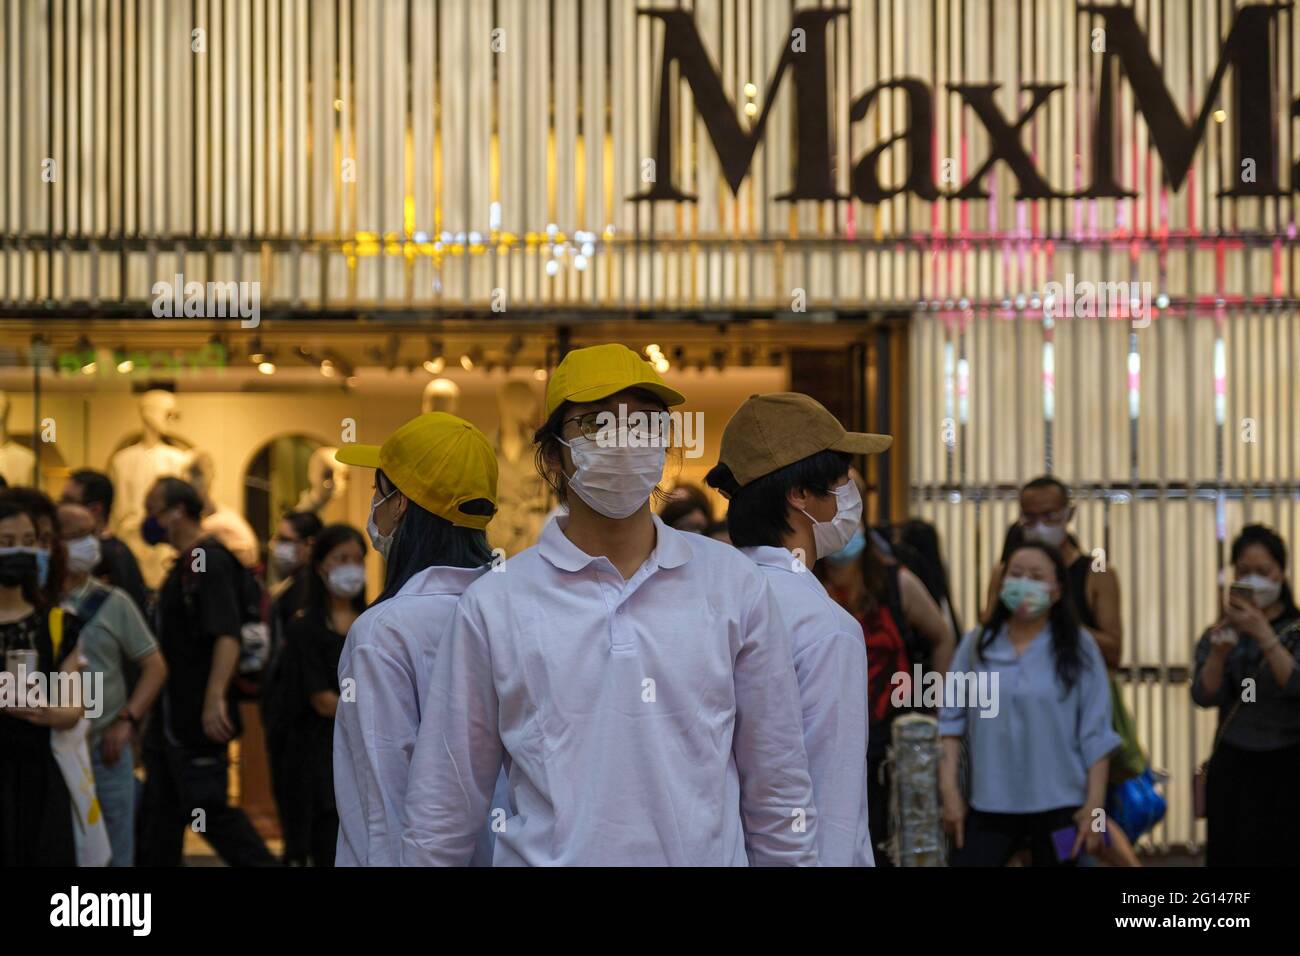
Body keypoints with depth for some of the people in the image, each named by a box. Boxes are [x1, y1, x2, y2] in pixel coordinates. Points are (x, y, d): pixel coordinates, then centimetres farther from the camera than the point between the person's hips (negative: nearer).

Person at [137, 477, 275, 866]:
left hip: (197, 719, -10)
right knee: (160, 812, 11)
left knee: (209, 808, -7)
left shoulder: (210, 562, -15)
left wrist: (215, 699, -35)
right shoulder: (183, 565, 16)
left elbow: (227, 636, -26)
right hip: (169, 716, 10)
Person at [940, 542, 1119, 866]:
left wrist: (1095, 804, -5)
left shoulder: (1077, 648, 0)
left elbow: (1095, 732, -1)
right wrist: (949, 789, 0)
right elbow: (951, 718, 7)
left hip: (1059, 805, -1)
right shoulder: (977, 644, 6)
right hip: (989, 804, 1)